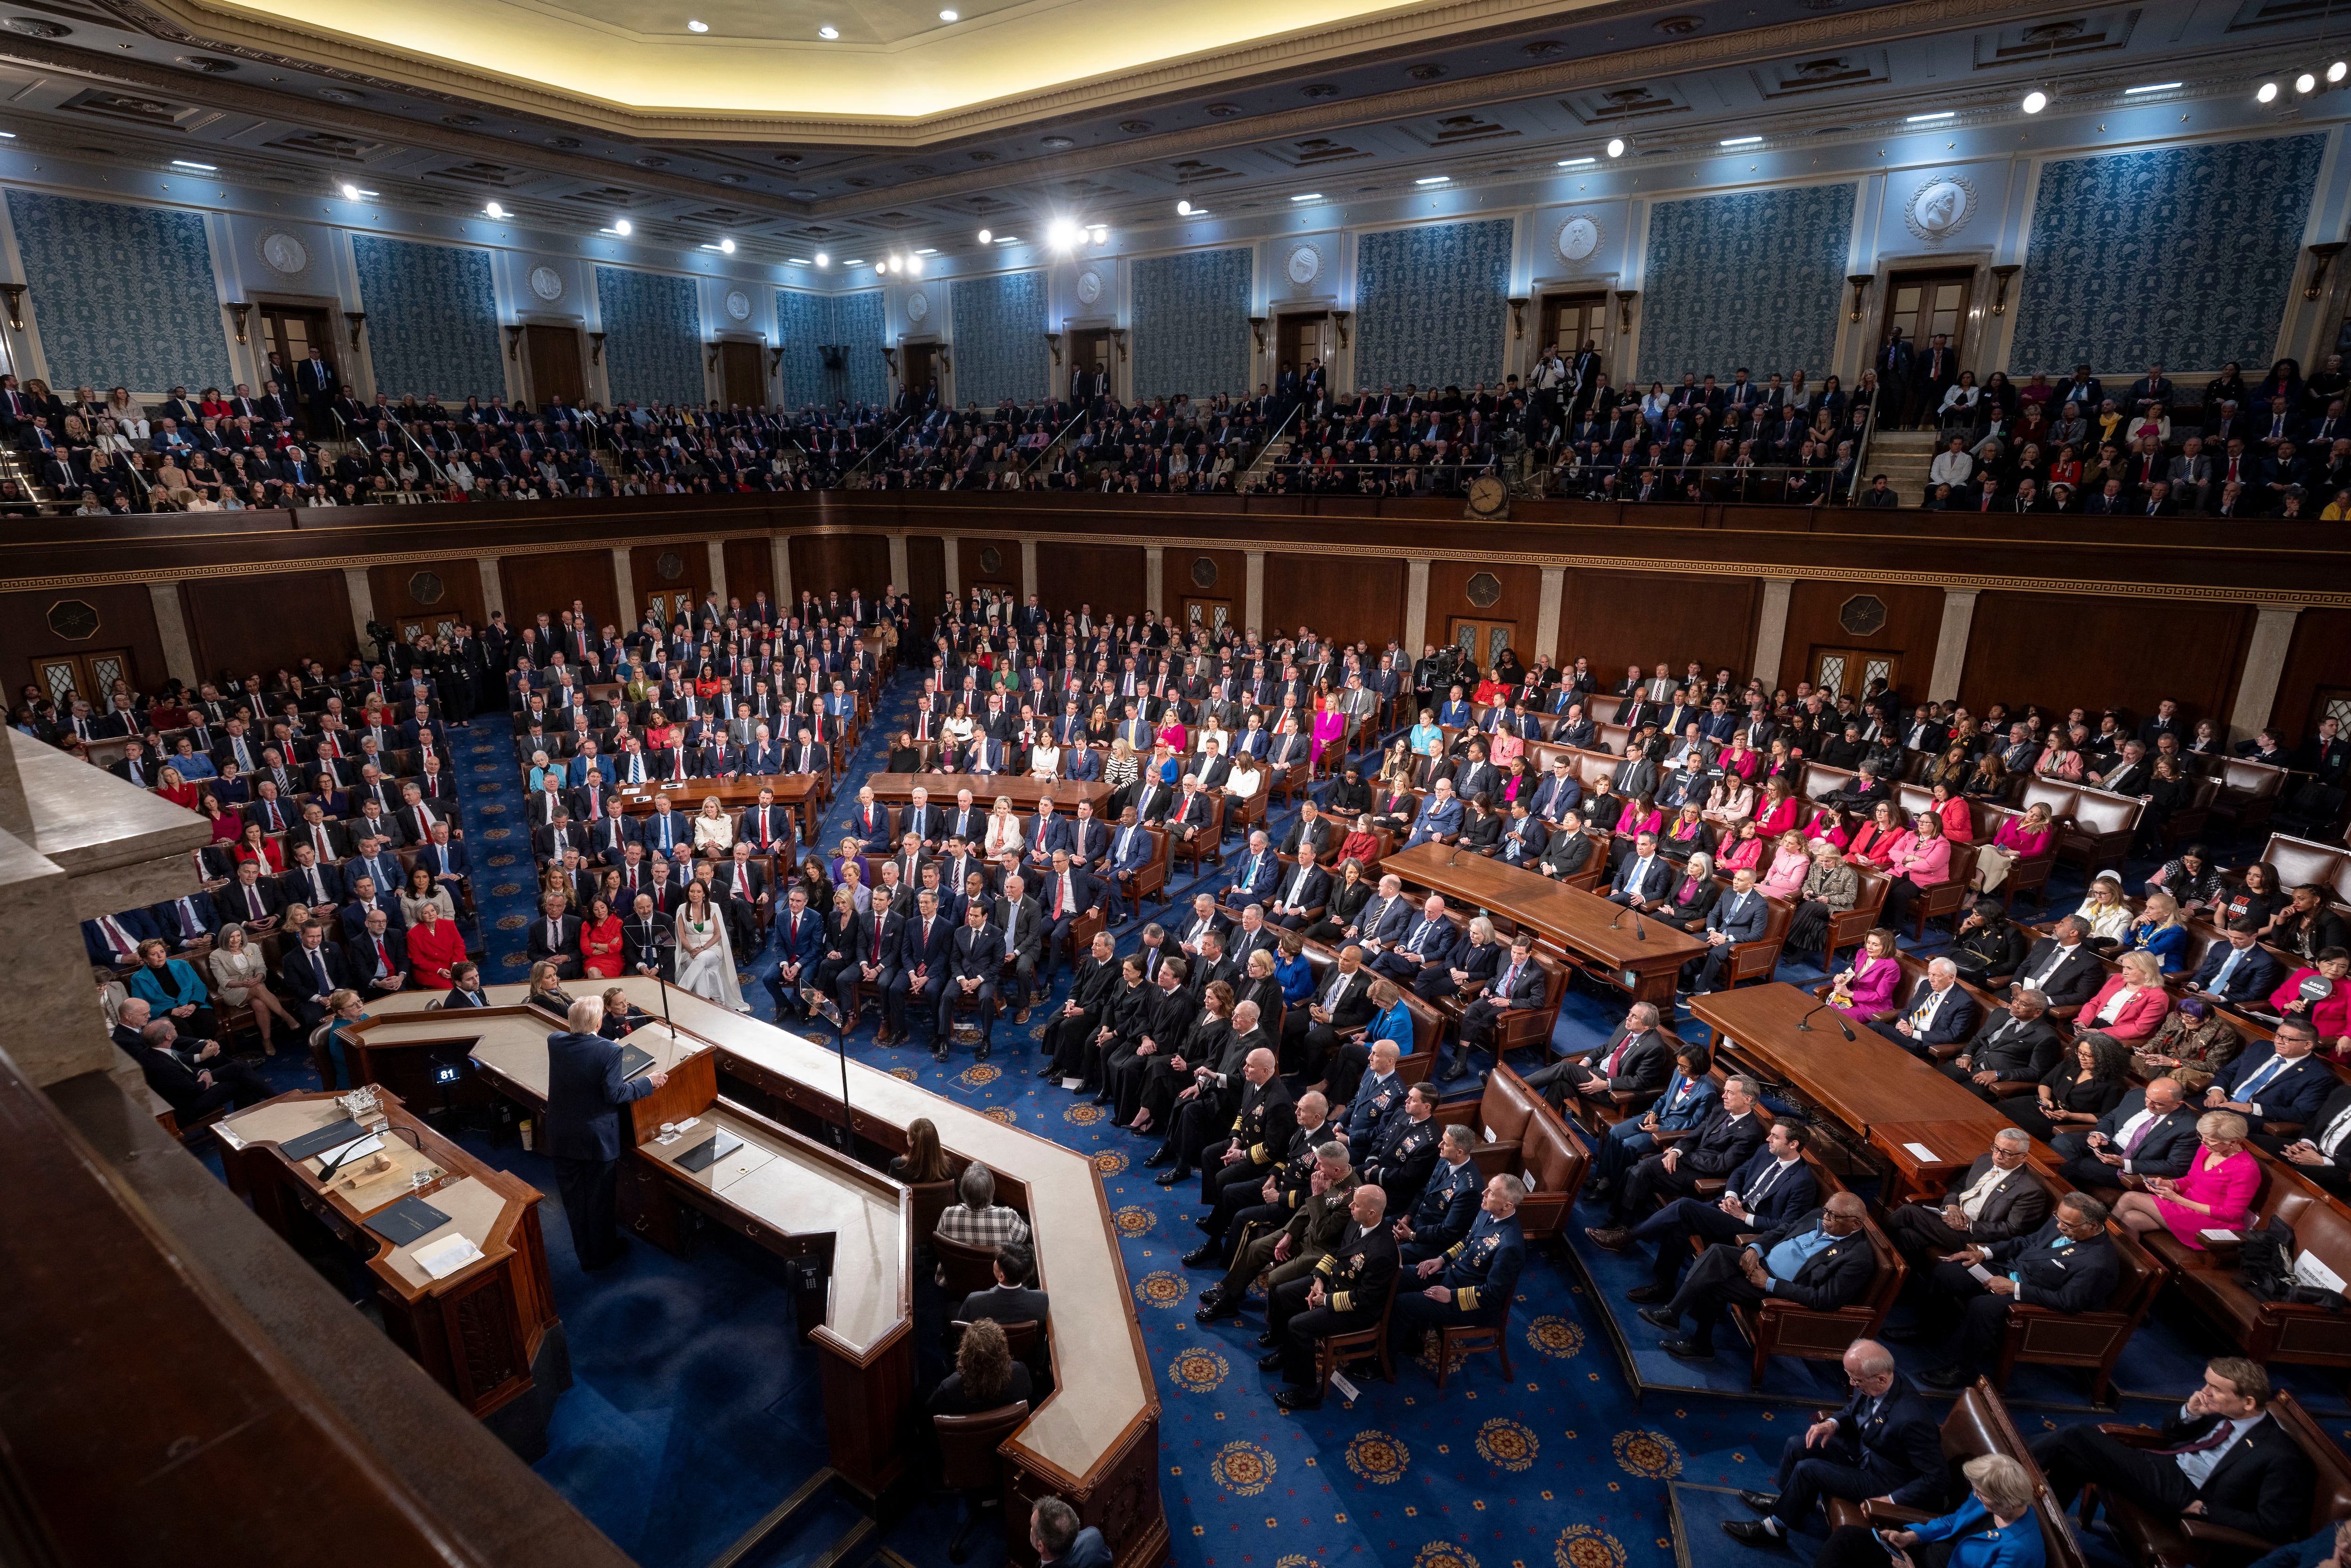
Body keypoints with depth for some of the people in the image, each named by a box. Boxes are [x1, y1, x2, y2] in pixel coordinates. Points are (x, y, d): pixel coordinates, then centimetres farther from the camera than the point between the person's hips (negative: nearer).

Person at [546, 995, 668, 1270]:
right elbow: (615, 1094, -21)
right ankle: (602, 1254, 33)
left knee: (574, 1199, 19)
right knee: (599, 1200, 15)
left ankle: (585, 1255, 35)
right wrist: (649, 1081, -10)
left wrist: (573, 1029, 26)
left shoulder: (555, 1041, -11)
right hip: (597, 1139, -4)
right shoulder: (609, 1050, -25)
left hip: (562, 1139, 4)